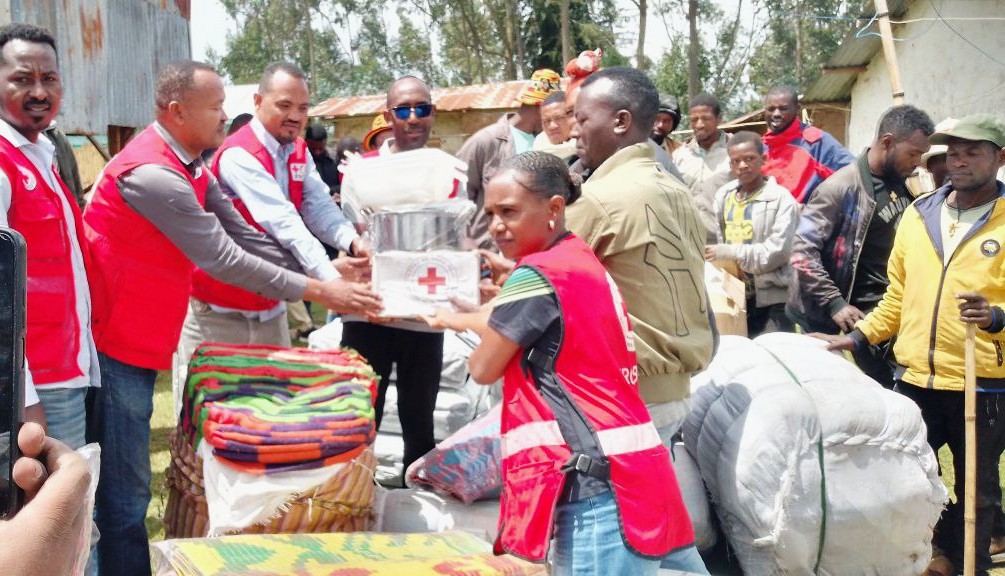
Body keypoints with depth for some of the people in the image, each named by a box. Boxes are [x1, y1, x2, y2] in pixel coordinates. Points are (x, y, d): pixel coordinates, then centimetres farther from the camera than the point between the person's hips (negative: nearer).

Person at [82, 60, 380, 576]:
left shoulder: (190, 170, 10)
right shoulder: (151, 174, -22)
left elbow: (246, 239, 5)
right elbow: (224, 260, -23)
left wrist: (325, 281, -2)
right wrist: (316, 292, -19)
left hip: (137, 343, 10)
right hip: (116, 346, -10)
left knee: (126, 486, 18)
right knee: (124, 493, -2)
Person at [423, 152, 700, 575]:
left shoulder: (539, 273, -11)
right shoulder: (581, 261, 17)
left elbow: (484, 369, -1)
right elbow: (512, 321, 32)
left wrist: (470, 338, 19)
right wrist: (453, 319, 44)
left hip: (599, 481, -10)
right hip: (622, 471, 10)